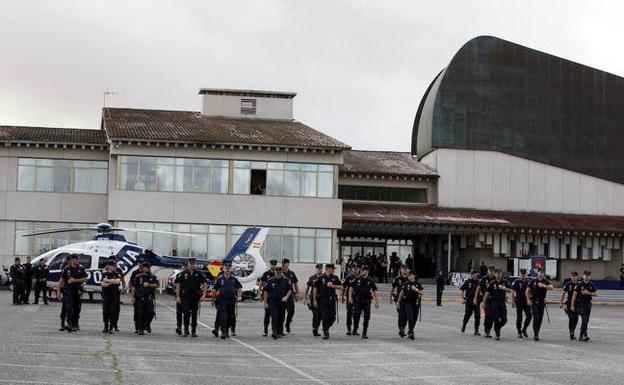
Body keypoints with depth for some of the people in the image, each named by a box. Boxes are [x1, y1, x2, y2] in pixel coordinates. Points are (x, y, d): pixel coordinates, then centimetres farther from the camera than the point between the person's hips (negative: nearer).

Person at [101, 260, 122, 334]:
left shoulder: (117, 274, 5)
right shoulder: (104, 274, 6)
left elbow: (118, 281, -14)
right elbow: (102, 284, -5)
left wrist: (107, 280, -10)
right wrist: (112, 282, -11)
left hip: (114, 295, 0)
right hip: (106, 295, 0)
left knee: (113, 312, -4)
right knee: (105, 311, 0)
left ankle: (111, 328, 1)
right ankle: (106, 327, 12)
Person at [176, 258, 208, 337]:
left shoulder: (199, 274, 4)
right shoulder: (183, 274, 4)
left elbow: (205, 284, 4)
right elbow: (178, 285, 5)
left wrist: (204, 294, -8)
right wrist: (177, 296, -1)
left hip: (195, 296, 1)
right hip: (185, 296, -1)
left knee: (194, 313, 4)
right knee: (186, 312, -12)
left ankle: (193, 331, 11)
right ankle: (186, 329, 0)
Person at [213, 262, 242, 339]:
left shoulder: (234, 279, 6)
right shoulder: (220, 279, 2)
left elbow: (239, 288, 12)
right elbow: (215, 289, 8)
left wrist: (239, 296, -1)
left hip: (232, 300, 3)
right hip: (222, 300, -3)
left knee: (231, 317, 9)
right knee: (223, 316, -12)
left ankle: (226, 330, 27)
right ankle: (223, 332, -14)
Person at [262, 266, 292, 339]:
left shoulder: (286, 280, 3)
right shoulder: (270, 281, 2)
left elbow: (290, 290, 3)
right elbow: (266, 291, 4)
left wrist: (286, 297, -15)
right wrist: (265, 302, 0)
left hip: (282, 302, 2)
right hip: (273, 301, -2)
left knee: (281, 318, 9)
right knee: (274, 317, -14)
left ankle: (280, 332, 22)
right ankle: (274, 332, -20)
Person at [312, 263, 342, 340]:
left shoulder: (335, 278, 8)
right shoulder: (320, 278, -1)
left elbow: (341, 287, 5)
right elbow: (315, 289, 2)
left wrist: (333, 286, -12)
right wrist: (315, 300, -1)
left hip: (332, 299, 3)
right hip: (322, 300, -3)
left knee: (332, 317, 2)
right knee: (325, 317, -7)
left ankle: (326, 328, 27)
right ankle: (325, 333, 5)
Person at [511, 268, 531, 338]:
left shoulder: (528, 282, 9)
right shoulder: (516, 282, -2)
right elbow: (512, 292, -3)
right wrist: (513, 302, -8)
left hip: (526, 301, 3)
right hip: (519, 301, -3)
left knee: (529, 316, -7)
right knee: (519, 317, 1)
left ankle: (524, 330, 11)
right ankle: (519, 333, 10)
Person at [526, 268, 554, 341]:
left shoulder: (546, 281, 3)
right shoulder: (533, 282, 1)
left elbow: (552, 288, -13)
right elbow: (527, 291, 6)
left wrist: (544, 286, -25)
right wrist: (528, 300, -4)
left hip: (542, 302, 2)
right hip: (534, 302, -2)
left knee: (540, 318, 5)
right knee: (536, 318, -13)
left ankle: (537, 333, 17)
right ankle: (535, 334, -12)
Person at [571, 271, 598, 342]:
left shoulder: (592, 285, 3)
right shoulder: (579, 284, -7)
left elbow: (596, 294, 3)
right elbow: (574, 295, -4)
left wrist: (588, 293, -15)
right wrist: (572, 305, -6)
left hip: (588, 304, 4)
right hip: (580, 304, -4)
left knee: (586, 320, 5)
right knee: (584, 318, -19)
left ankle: (581, 336, 15)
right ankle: (585, 334, -22)